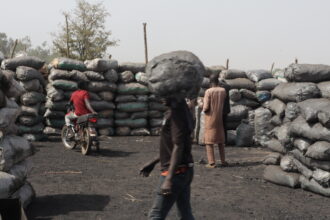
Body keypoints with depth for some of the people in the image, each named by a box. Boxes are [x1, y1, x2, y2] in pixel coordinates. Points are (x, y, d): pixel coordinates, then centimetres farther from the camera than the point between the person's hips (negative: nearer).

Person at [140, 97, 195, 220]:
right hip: (184, 170, 10)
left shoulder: (175, 113, -15)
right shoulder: (180, 111, 14)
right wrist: (153, 163, 23)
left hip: (176, 171, -10)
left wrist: (169, 179, -26)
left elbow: (178, 146, -22)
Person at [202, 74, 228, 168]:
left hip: (210, 119, -4)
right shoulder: (223, 91, -1)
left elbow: (206, 108, -15)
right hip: (219, 118, 4)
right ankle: (223, 160, 17)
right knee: (220, 139, 15)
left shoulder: (208, 91, -14)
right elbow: (224, 104, 6)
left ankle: (212, 162, -3)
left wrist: (203, 109, 5)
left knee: (209, 140, 1)